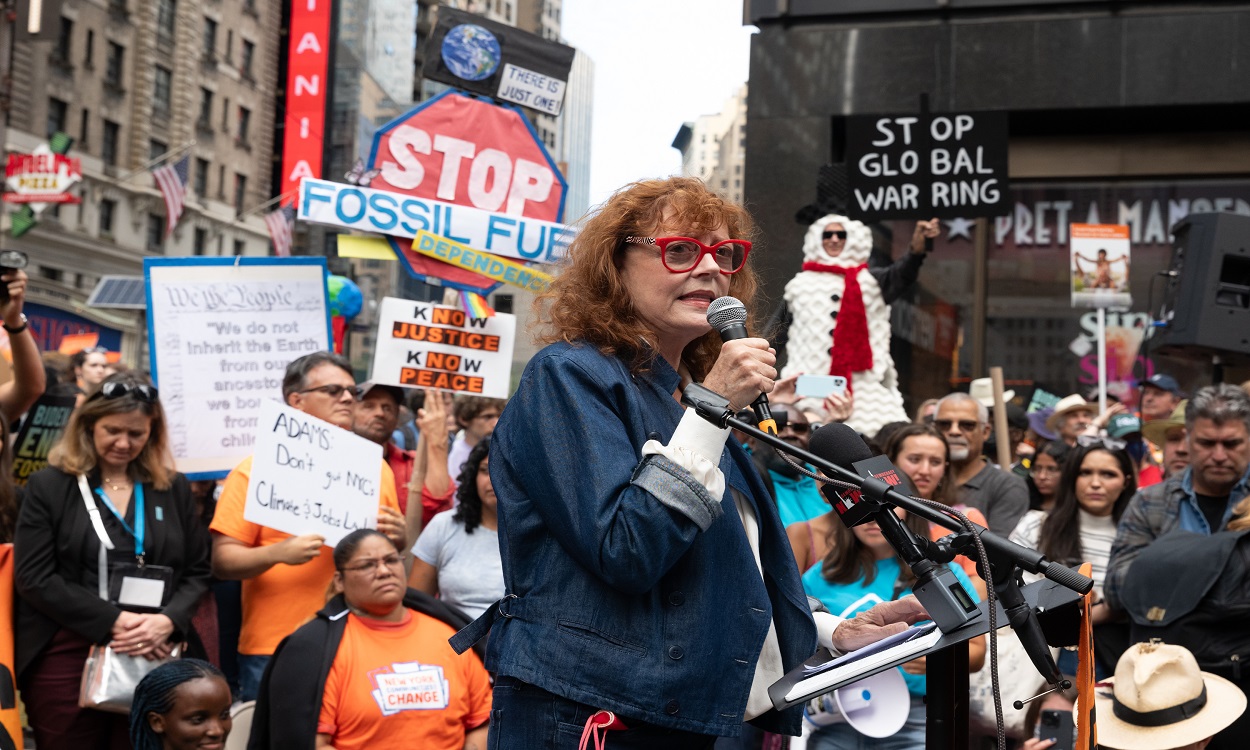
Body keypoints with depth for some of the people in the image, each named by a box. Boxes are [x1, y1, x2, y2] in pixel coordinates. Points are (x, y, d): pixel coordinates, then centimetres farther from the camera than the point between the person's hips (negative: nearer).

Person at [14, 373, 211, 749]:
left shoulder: (174, 488, 11)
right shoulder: (48, 487, 3)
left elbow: (197, 572, 10)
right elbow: (34, 578, -6)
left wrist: (168, 621, -11)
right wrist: (113, 622, -14)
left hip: (155, 658, 2)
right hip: (68, 660, -2)